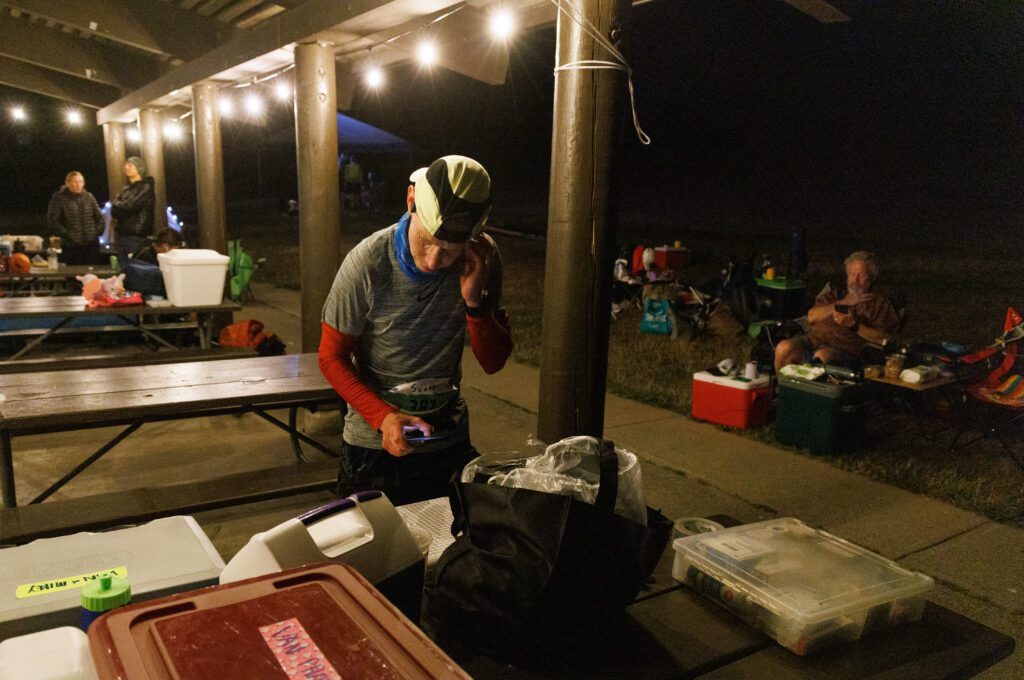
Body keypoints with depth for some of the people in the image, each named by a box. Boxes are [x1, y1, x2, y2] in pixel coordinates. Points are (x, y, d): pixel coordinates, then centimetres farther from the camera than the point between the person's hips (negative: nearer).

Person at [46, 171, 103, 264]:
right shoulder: (59, 198, -2)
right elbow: (52, 220, -6)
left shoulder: (89, 197, 10)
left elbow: (99, 217, 15)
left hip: (92, 245, 3)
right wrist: (67, 235, -12)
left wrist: (97, 232, 2)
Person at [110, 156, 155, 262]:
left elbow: (129, 207, -13)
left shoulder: (146, 187, -5)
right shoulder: (125, 190, 17)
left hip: (137, 238, -7)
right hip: (121, 236, 7)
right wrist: (121, 206, -9)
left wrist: (116, 202, 5)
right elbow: (114, 212, 9)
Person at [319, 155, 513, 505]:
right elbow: (332, 358, -10)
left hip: (450, 440, 3)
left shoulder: (482, 258, -11)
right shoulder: (367, 264, -21)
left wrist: (475, 302, -25)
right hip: (374, 445, -3)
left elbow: (493, 362, -7)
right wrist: (383, 417, -25)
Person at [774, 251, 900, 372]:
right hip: (813, 340, 4)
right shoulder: (836, 295, 28)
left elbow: (884, 339, 0)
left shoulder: (880, 303, 15)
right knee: (784, 348, -28)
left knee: (822, 356, -40)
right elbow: (811, 316, 10)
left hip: (844, 349, -4)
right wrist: (843, 303, 4)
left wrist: (854, 325, -10)